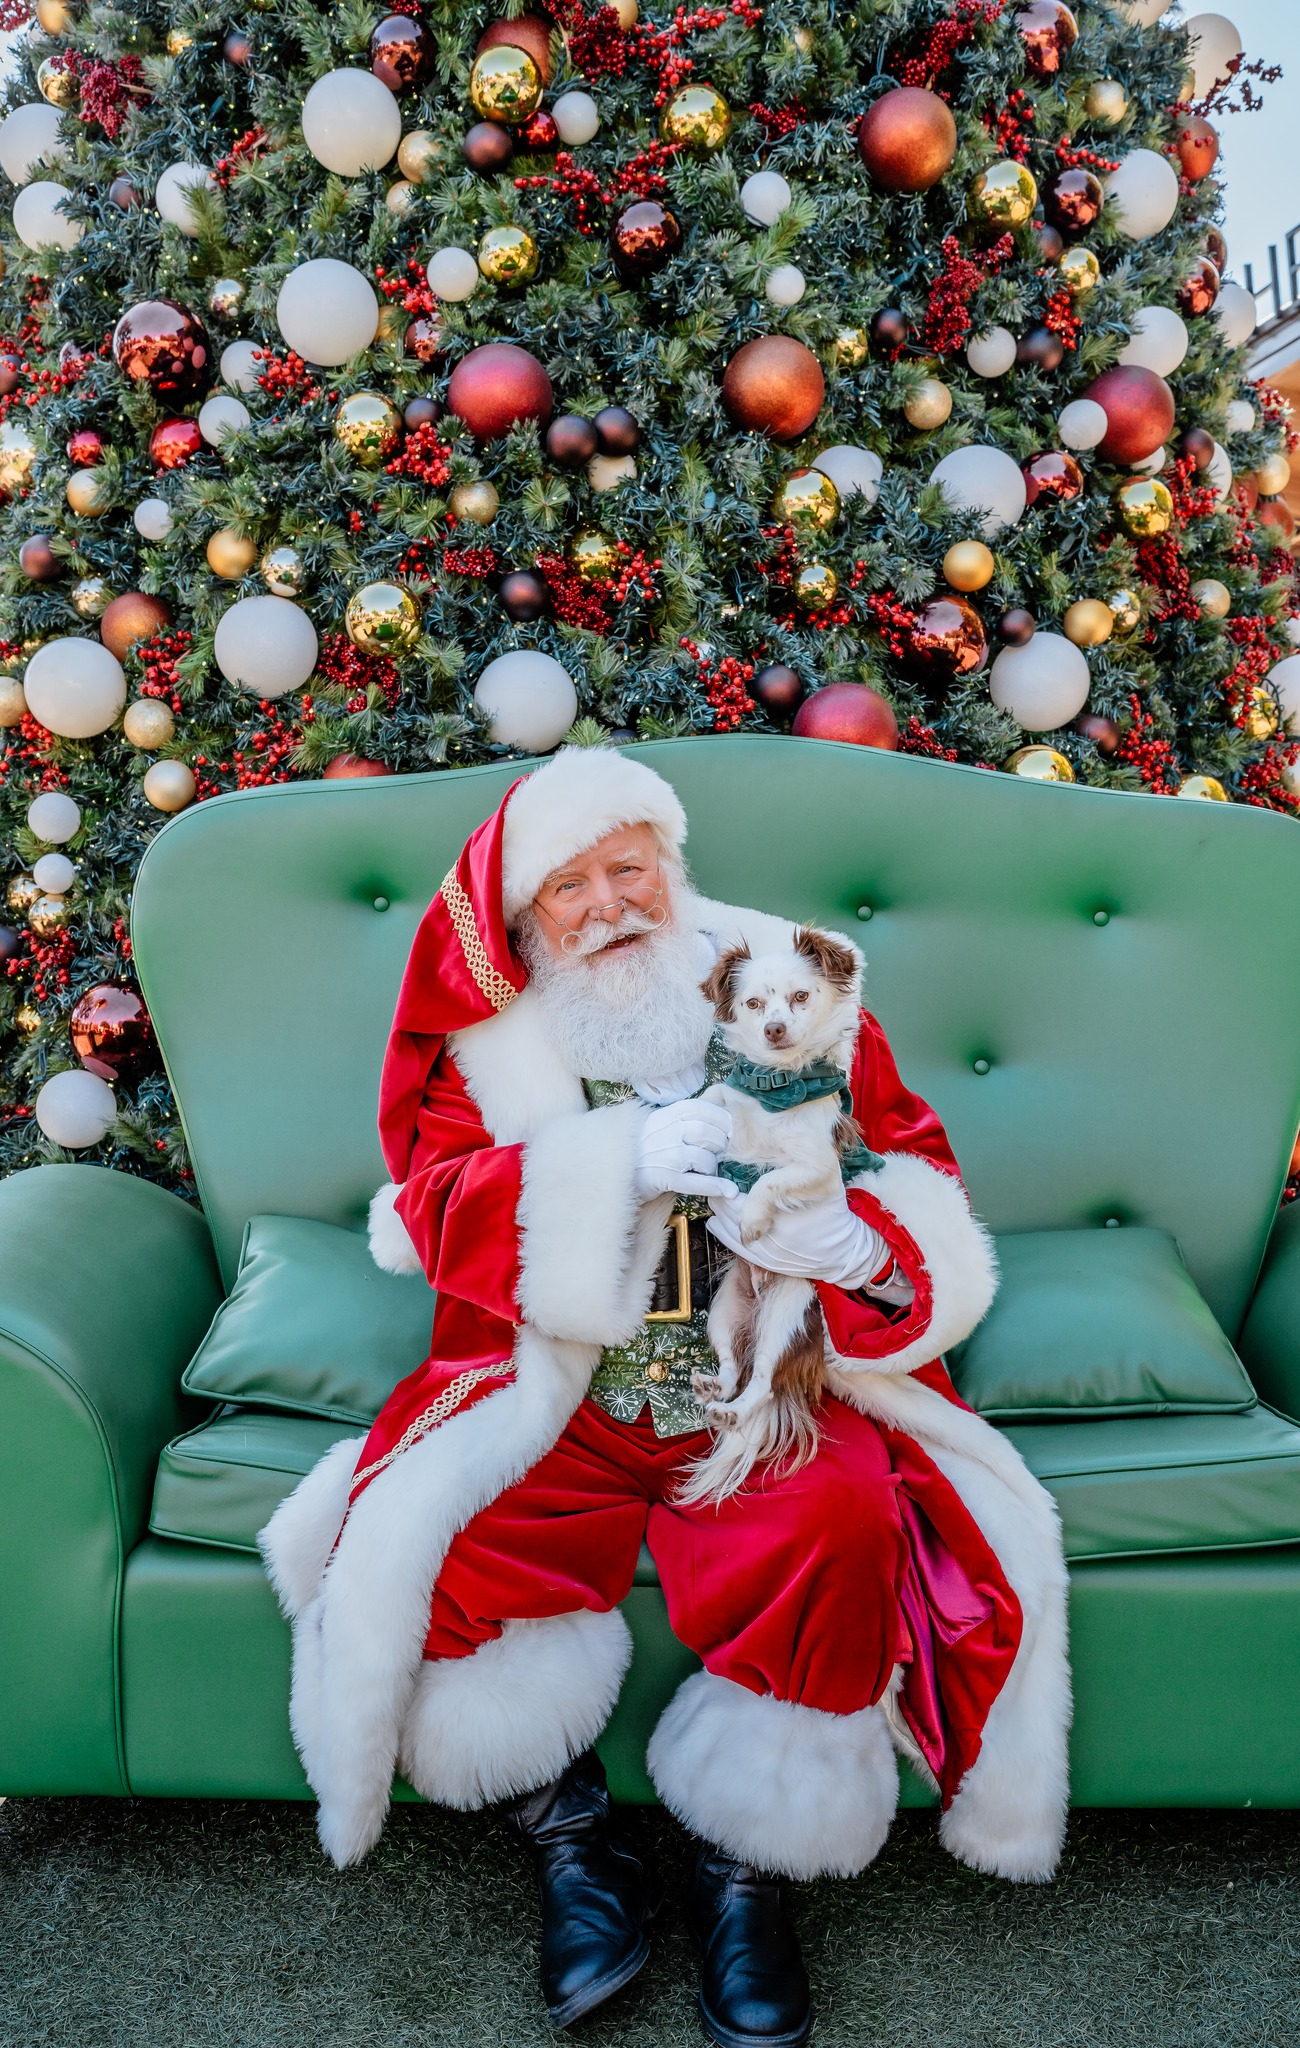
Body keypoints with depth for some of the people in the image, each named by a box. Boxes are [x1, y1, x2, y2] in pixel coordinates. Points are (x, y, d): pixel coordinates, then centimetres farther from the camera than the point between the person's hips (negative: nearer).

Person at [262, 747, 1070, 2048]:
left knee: (844, 1528, -30)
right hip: (555, 1393, 1)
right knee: (412, 1544, -23)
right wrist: (619, 1162, -23)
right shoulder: (490, 1036, 5)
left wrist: (853, 1236, -20)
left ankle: (745, 1864, -6)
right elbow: (438, 1207, -8)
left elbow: (915, 1159, 4)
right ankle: (571, 1844, 0)